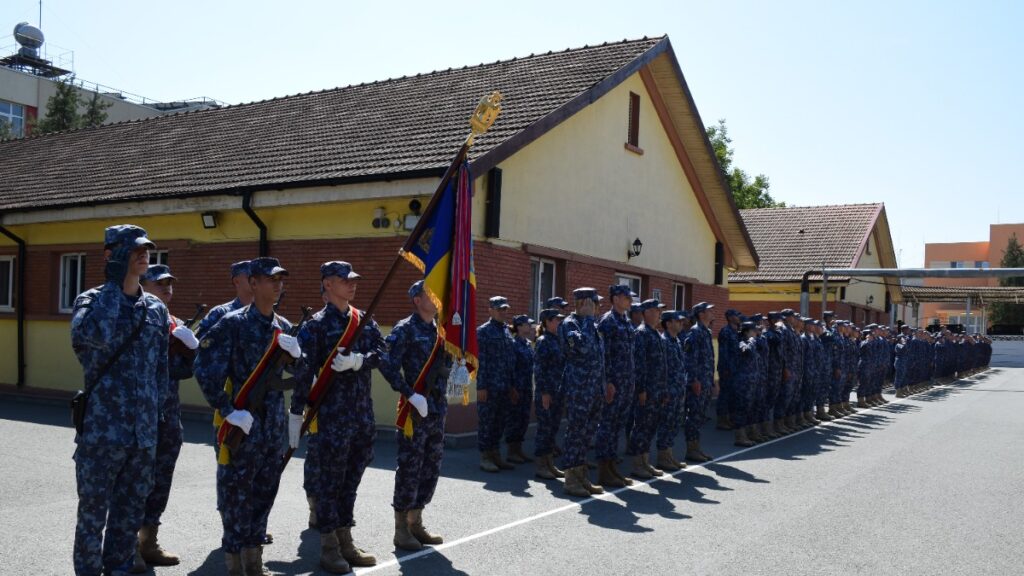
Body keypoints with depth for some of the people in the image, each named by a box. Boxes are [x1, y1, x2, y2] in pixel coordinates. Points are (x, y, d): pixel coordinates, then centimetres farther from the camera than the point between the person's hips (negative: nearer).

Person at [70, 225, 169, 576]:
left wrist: (154, 412, 13)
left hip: (144, 431, 5)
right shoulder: (92, 300, -4)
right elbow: (98, 334, -28)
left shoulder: (156, 308, 10)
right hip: (102, 428, -5)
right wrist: (114, 282, -19)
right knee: (93, 512, 4)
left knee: (131, 512, 13)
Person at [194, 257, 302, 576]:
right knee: (236, 495, 2)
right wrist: (228, 410, -18)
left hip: (275, 425, 7)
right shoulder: (233, 322, -9)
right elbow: (205, 369, -15)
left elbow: (302, 372, 15)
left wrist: (296, 353, -7)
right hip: (243, 423, -6)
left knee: (265, 493, 14)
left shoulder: (284, 327, 11)